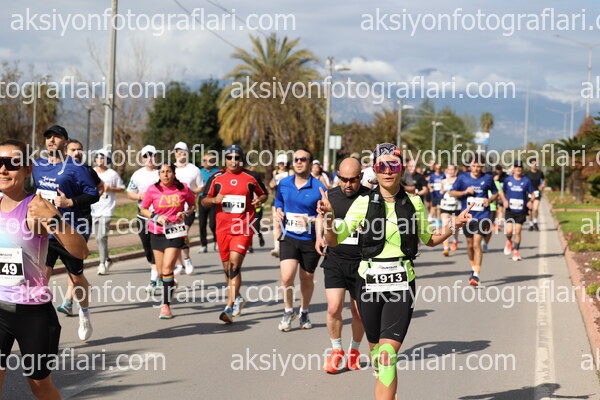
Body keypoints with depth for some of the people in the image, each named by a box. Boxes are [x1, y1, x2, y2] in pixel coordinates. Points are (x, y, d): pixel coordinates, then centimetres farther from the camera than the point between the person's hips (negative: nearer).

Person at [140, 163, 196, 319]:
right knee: (161, 271, 9)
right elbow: (143, 210, 6)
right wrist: (156, 217, -11)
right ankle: (171, 284, 45)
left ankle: (166, 306, -12)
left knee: (167, 267, -16)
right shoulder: (153, 190, -4)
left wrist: (186, 213, -7)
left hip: (176, 232, -2)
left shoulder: (183, 189, -4)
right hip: (157, 232, 2)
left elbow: (193, 204, 13)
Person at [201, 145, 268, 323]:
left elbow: (264, 193, 18)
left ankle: (230, 307, -18)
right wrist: (214, 200, -11)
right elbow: (204, 201, 11)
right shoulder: (216, 178, 6)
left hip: (243, 228, -3)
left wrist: (260, 200, -5)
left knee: (234, 264, -16)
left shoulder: (250, 177, 3)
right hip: (222, 228, 3)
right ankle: (237, 298, 35)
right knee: (227, 267, 11)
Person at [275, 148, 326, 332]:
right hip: (289, 237, 2)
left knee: (307, 280, 13)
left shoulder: (319, 188, -9)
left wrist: (310, 220, -21)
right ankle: (288, 311, 9)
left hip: (311, 239, -1)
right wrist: (278, 213, 1)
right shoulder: (284, 184, 3)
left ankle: (304, 313, 37)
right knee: (286, 277, -15)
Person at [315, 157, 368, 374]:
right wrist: (319, 237, 9)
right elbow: (321, 215, 23)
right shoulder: (331, 195, 3)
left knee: (359, 313, 7)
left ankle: (354, 350, 31)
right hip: (335, 260, 2)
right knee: (334, 308, -10)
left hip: (361, 263, -2)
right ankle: (336, 351, 10)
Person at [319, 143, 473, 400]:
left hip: (402, 285, -1)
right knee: (375, 349, 15)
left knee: (388, 355, -15)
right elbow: (333, 240, -4)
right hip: (370, 282, 1)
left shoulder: (414, 203, 2)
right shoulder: (364, 203, -2)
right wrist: (328, 217, -23)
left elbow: (429, 240, 18)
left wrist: (453, 226, 2)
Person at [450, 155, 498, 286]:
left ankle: (476, 275, -15)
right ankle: (473, 267, 38)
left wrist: (490, 199, -7)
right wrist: (465, 192, -11)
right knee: (470, 245, 13)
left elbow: (495, 193, 14)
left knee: (476, 244, -14)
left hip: (482, 216, -3)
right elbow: (452, 193, 5)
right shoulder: (463, 178, 3)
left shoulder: (488, 178, 1)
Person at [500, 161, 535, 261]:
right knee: (509, 231, -11)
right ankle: (509, 242, 24)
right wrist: (504, 200, -3)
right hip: (510, 210, 0)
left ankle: (516, 252, 11)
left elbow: (532, 194, 6)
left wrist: (531, 201, -14)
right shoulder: (508, 180, 2)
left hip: (521, 211, 0)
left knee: (518, 231, -1)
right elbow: (502, 192, 15)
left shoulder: (526, 181, 0)